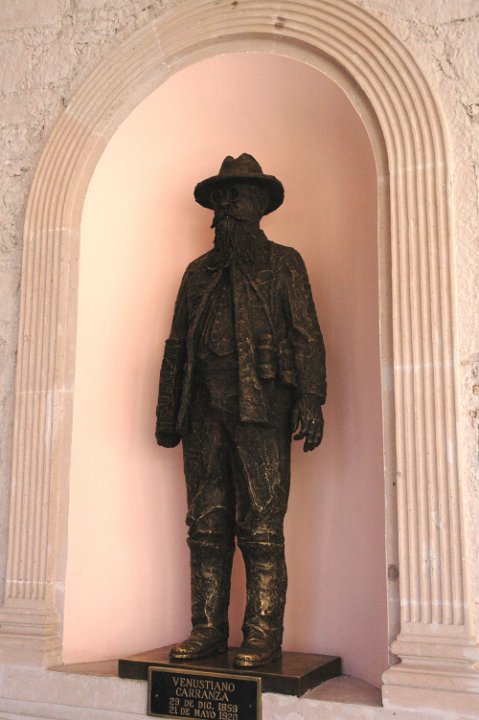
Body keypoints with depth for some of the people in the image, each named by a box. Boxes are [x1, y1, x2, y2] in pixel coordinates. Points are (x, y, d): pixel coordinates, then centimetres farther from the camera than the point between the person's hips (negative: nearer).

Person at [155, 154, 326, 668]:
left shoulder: (283, 264, 11)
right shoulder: (199, 272, 22)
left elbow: (307, 336, 2)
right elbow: (176, 345, 20)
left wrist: (311, 401, -10)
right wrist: (167, 413, 13)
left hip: (260, 407, -4)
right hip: (205, 409, 5)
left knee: (261, 527, -5)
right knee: (206, 525, 5)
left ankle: (263, 636, 3)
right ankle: (208, 629, 13)